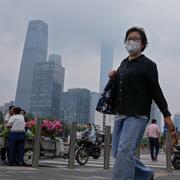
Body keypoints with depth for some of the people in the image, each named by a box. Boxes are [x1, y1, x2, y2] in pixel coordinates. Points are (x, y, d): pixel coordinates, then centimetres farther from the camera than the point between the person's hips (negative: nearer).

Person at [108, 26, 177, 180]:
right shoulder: (123, 63, 18)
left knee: (125, 151, -17)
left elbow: (156, 90, -2)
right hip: (120, 115, 8)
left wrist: (166, 114, -4)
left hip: (137, 115, -7)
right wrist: (113, 78, 6)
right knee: (117, 153, 9)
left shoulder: (147, 64, -1)